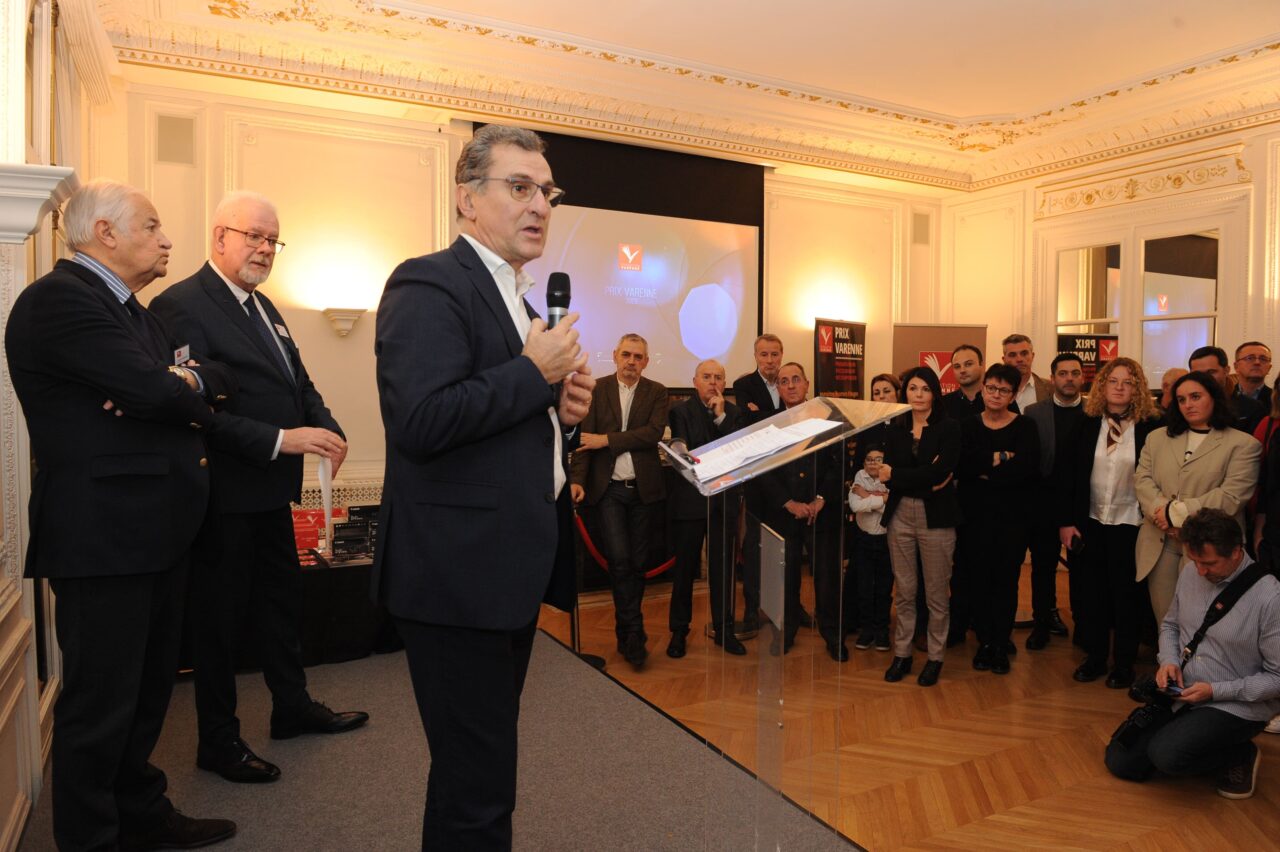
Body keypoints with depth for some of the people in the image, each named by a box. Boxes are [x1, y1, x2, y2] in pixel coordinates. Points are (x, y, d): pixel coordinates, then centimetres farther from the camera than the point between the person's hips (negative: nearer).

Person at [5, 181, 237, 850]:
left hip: (154, 534, 10)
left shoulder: (131, 311, 17)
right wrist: (192, 396, -4)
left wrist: (186, 379, -13)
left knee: (148, 688, 21)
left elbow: (219, 380, 8)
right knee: (101, 702, 4)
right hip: (103, 537, -10)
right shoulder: (59, 299, -14)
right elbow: (153, 389, -25)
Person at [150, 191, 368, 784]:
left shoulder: (263, 306, 14)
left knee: (282, 601, 19)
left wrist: (325, 428, -7)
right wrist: (279, 439, -29)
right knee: (220, 615, 6)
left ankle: (293, 707, 37)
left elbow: (299, 383, 13)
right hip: (223, 495, -9)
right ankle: (218, 741, 22)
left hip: (271, 490, 9)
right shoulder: (181, 306, -15)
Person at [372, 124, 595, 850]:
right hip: (463, 572, -9)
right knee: (478, 788, 2)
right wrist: (535, 372, -17)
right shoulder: (429, 284, -12)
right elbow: (420, 421, -26)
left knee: (478, 767, 22)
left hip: (510, 570, 9)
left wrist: (564, 411, 3)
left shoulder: (521, 300, 17)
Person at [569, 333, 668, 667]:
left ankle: (625, 634, 25)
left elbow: (654, 433, -10)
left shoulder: (656, 392, 5)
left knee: (638, 562, 8)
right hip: (609, 488, -1)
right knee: (619, 559, -10)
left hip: (643, 488, 2)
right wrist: (577, 478, -15)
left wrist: (607, 439, -15)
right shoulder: (596, 389, 3)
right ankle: (634, 633, 3)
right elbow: (585, 436, -3)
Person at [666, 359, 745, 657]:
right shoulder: (681, 411, -1)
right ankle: (678, 631, 18)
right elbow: (682, 452, -12)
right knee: (685, 567, 6)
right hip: (690, 500, -2)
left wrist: (721, 417, -9)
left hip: (724, 500, 3)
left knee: (723, 567, 7)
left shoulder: (733, 413, 8)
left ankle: (723, 629, 20)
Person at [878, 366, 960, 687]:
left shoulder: (948, 428, -4)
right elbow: (887, 474, -5)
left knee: (937, 593, 7)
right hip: (900, 514, 3)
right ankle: (902, 653, 23)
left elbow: (940, 472, -16)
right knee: (903, 591, 10)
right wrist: (926, 480, -17)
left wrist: (896, 475, -11)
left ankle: (935, 656, 22)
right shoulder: (895, 429, 6)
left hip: (936, 517, -3)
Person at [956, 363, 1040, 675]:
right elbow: (959, 466, -10)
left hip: (1013, 516, -1)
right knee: (977, 578, 3)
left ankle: (1001, 645, 16)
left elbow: (1028, 469, -16)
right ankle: (984, 641, 18)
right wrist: (998, 458, -16)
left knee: (1006, 579, 4)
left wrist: (983, 472, -13)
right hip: (975, 514, 1)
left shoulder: (1025, 427, 0)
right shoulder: (968, 426, 6)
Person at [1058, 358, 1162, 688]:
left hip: (1130, 524, -2)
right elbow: (1066, 474, 0)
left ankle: (1124, 663, 24)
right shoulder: (1086, 423, 0)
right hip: (1089, 522, 2)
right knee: (1089, 592, 9)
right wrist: (1065, 521, -4)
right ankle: (1094, 656, 25)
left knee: (1127, 594, 9)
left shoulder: (1151, 426, -5)